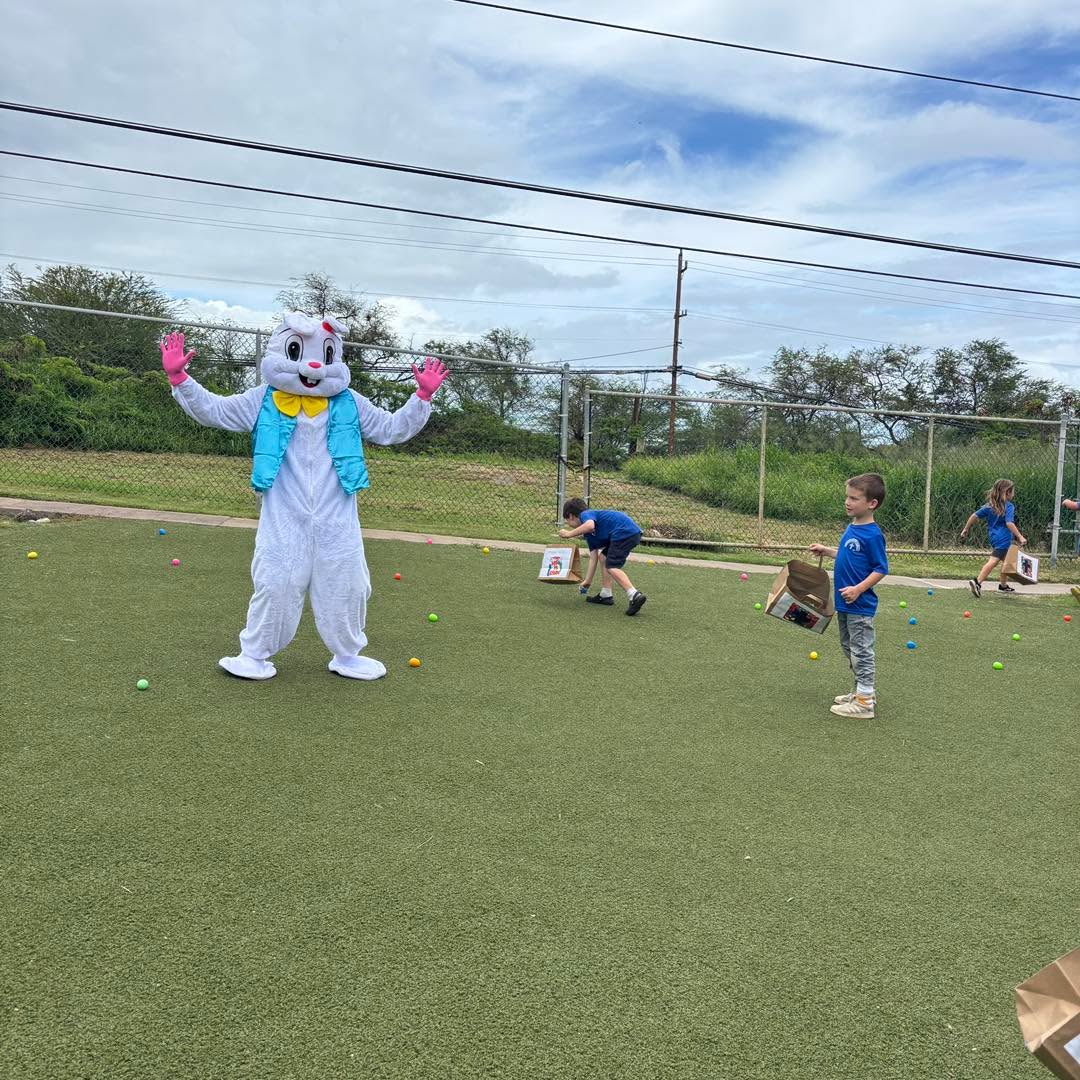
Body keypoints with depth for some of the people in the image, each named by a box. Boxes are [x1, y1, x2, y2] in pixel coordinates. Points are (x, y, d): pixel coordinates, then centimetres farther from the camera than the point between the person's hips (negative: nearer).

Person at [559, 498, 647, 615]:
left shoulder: (585, 514, 2)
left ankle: (634, 596, -25)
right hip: (632, 534, 10)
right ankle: (605, 595, 22)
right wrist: (587, 582, 27)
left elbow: (590, 525, -24)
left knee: (612, 567, -11)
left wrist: (569, 534, -12)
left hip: (625, 531, -10)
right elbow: (593, 558, 25)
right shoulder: (589, 535, 26)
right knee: (603, 557, 22)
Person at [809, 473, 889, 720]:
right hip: (845, 604, 9)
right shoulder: (852, 528, 7)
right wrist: (827, 551, 13)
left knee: (861, 652, -2)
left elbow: (881, 568, -17)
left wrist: (859, 589, -24)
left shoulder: (872, 534, -19)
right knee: (849, 648, 19)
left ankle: (864, 702, 6)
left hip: (860, 606, -9)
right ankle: (863, 691, 32)